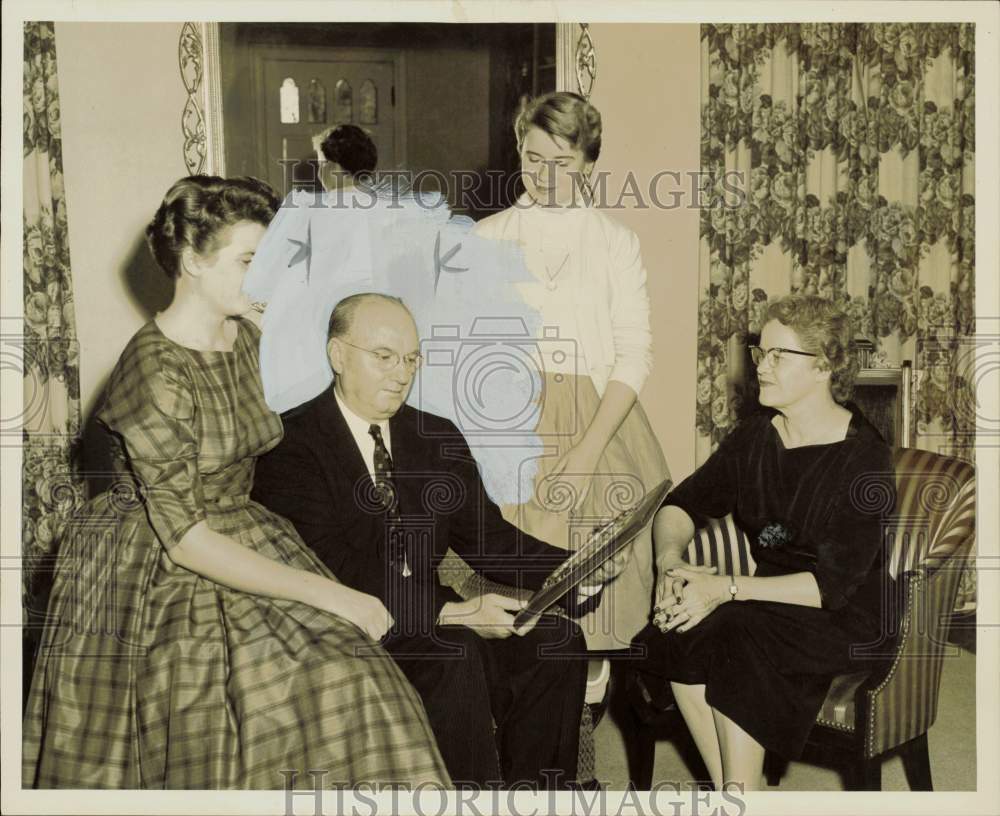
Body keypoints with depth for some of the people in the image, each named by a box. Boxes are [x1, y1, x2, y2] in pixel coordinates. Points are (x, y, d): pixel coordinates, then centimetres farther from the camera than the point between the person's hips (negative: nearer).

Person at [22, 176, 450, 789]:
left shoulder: (247, 338, 1)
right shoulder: (152, 371, -22)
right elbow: (185, 537, -25)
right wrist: (328, 594, -26)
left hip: (250, 538, 7)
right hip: (163, 574, -7)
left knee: (347, 681, -10)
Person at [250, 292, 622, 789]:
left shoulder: (438, 439, 13)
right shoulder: (291, 446, -8)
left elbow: (487, 538, 7)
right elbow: (333, 572, -19)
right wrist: (449, 611, -27)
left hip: (430, 622, 6)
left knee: (556, 639, -14)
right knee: (456, 654, -31)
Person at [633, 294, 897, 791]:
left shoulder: (865, 460, -15)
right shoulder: (754, 437, 4)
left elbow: (834, 585, -21)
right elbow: (682, 506, 8)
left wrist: (725, 588, -28)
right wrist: (670, 561, -15)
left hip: (844, 620, -5)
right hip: (771, 597, 6)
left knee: (734, 641, -32)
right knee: (674, 635, -22)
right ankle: (728, 787, -15)